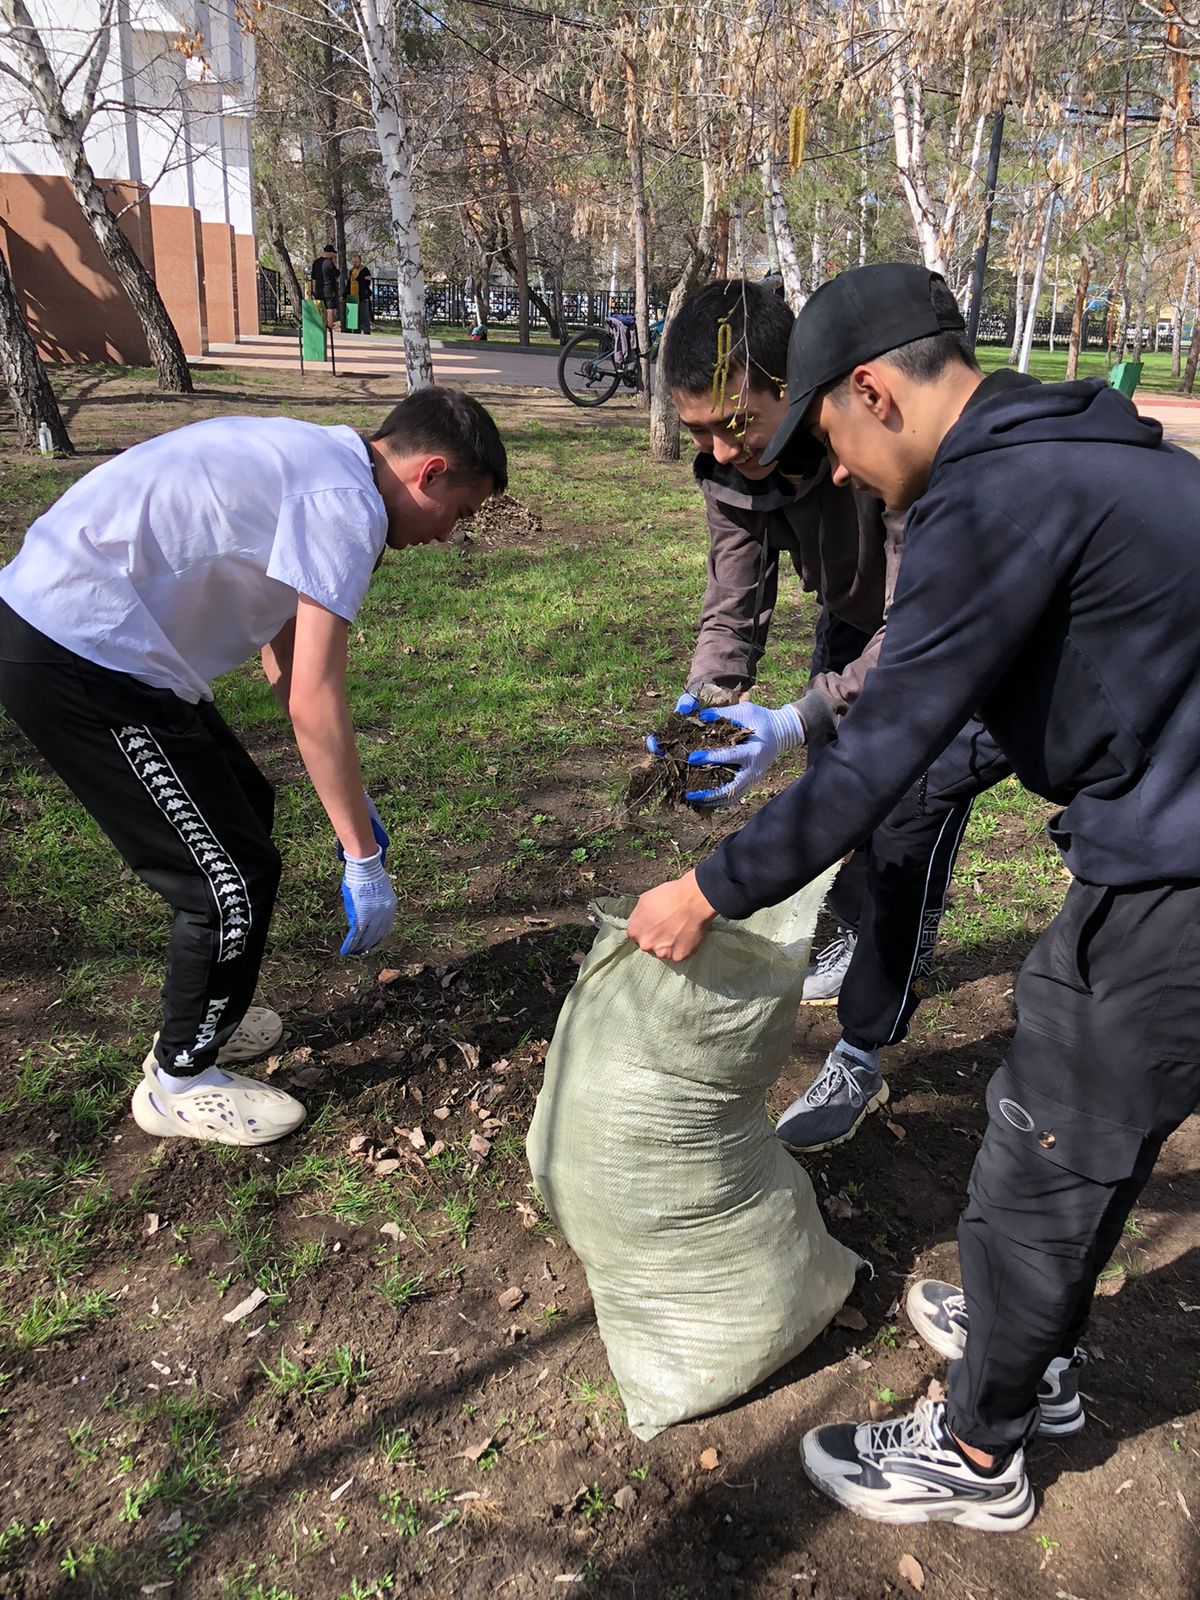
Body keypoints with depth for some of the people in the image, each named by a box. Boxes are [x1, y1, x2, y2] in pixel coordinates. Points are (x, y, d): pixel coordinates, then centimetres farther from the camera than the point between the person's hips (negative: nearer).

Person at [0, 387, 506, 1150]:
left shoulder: (310, 462, 15)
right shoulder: (347, 504, -16)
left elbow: (288, 664, 20)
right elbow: (314, 701, -19)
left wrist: (354, 798, 24)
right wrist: (364, 859, -12)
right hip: (76, 664, -10)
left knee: (243, 807, 22)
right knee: (235, 875, -2)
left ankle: (200, 1019, 39)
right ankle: (180, 1083, 20)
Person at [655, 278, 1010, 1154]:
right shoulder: (731, 467, -18)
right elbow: (734, 607, -15)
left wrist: (798, 721, -52)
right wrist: (704, 706, -35)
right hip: (860, 622, 7)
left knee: (910, 818, -14)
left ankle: (861, 1063, -3)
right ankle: (866, 945, 43)